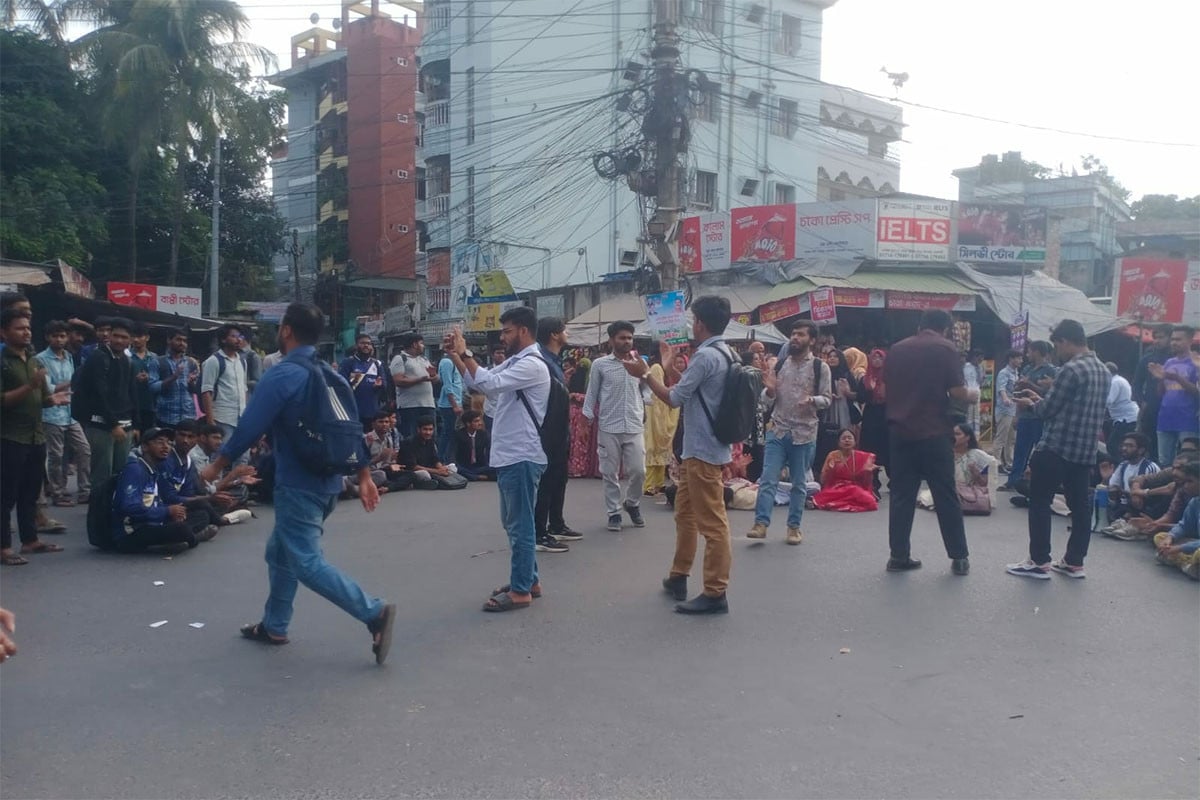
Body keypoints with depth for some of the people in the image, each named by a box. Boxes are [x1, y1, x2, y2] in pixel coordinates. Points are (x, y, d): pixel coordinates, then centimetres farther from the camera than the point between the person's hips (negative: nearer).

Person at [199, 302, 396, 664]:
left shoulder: (280, 375, -14)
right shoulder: (332, 376, 10)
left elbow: (249, 429, -14)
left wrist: (216, 466, 0)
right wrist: (364, 477, 13)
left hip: (299, 485, -9)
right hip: (328, 482, 9)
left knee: (306, 562, -6)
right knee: (280, 551, 21)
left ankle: (374, 612, -15)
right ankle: (273, 626, 28)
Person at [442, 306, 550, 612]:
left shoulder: (532, 365, -16)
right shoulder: (513, 362, 14)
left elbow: (489, 383, -26)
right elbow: (477, 383, 18)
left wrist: (465, 352, -18)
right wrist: (455, 355, 6)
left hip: (521, 457, -10)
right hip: (509, 456, 10)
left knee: (520, 525, -3)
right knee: (515, 522, 17)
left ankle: (520, 591, 5)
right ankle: (528, 580, 27)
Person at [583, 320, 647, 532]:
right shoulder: (600, 364, 1)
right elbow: (592, 394, 4)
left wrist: (643, 410, 3)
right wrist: (588, 419, 0)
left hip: (634, 427, 2)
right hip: (608, 427, -2)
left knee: (638, 471, 0)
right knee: (610, 473, 2)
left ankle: (632, 504, 25)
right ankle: (614, 513, 14)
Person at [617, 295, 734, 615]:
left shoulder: (705, 356, -18)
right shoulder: (723, 354, 13)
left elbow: (675, 399, -15)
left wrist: (644, 374, -4)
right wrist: (669, 368, 23)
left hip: (702, 451, -11)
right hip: (699, 448, 11)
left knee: (712, 522, -5)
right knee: (685, 514, 20)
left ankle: (715, 594, 0)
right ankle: (678, 577, 31)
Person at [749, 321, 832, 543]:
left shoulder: (820, 367, -2)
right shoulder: (780, 364, 7)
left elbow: (827, 398, -3)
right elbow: (768, 397, 12)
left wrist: (811, 400, -23)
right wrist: (770, 389, -11)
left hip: (804, 433, -2)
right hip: (777, 430, 2)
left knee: (799, 483, 8)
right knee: (768, 479, -4)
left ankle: (794, 526, 18)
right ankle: (761, 523, -4)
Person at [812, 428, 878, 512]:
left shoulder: (863, 457, 4)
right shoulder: (833, 456, 3)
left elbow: (866, 483, 5)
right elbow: (823, 481, 2)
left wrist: (868, 472, -14)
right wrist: (830, 469, -16)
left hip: (858, 490, 3)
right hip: (835, 490, -3)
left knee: (869, 502, -31)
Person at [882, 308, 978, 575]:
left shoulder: (896, 349, 10)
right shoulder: (946, 348, -4)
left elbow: (886, 389, 16)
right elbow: (957, 392, -10)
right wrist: (973, 395, 10)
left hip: (900, 431, 4)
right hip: (934, 433, -4)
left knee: (901, 496, 8)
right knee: (946, 496, 5)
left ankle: (898, 556, 9)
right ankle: (959, 557, 11)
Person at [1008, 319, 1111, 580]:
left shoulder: (1071, 369, -16)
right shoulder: (1103, 371, 12)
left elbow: (1047, 411, -12)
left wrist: (1031, 404, 8)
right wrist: (1041, 400, 19)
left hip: (1056, 448, -8)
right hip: (1085, 451, 8)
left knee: (1039, 503, 1)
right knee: (1080, 505, 10)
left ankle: (1039, 562, 2)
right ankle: (1074, 562, 16)